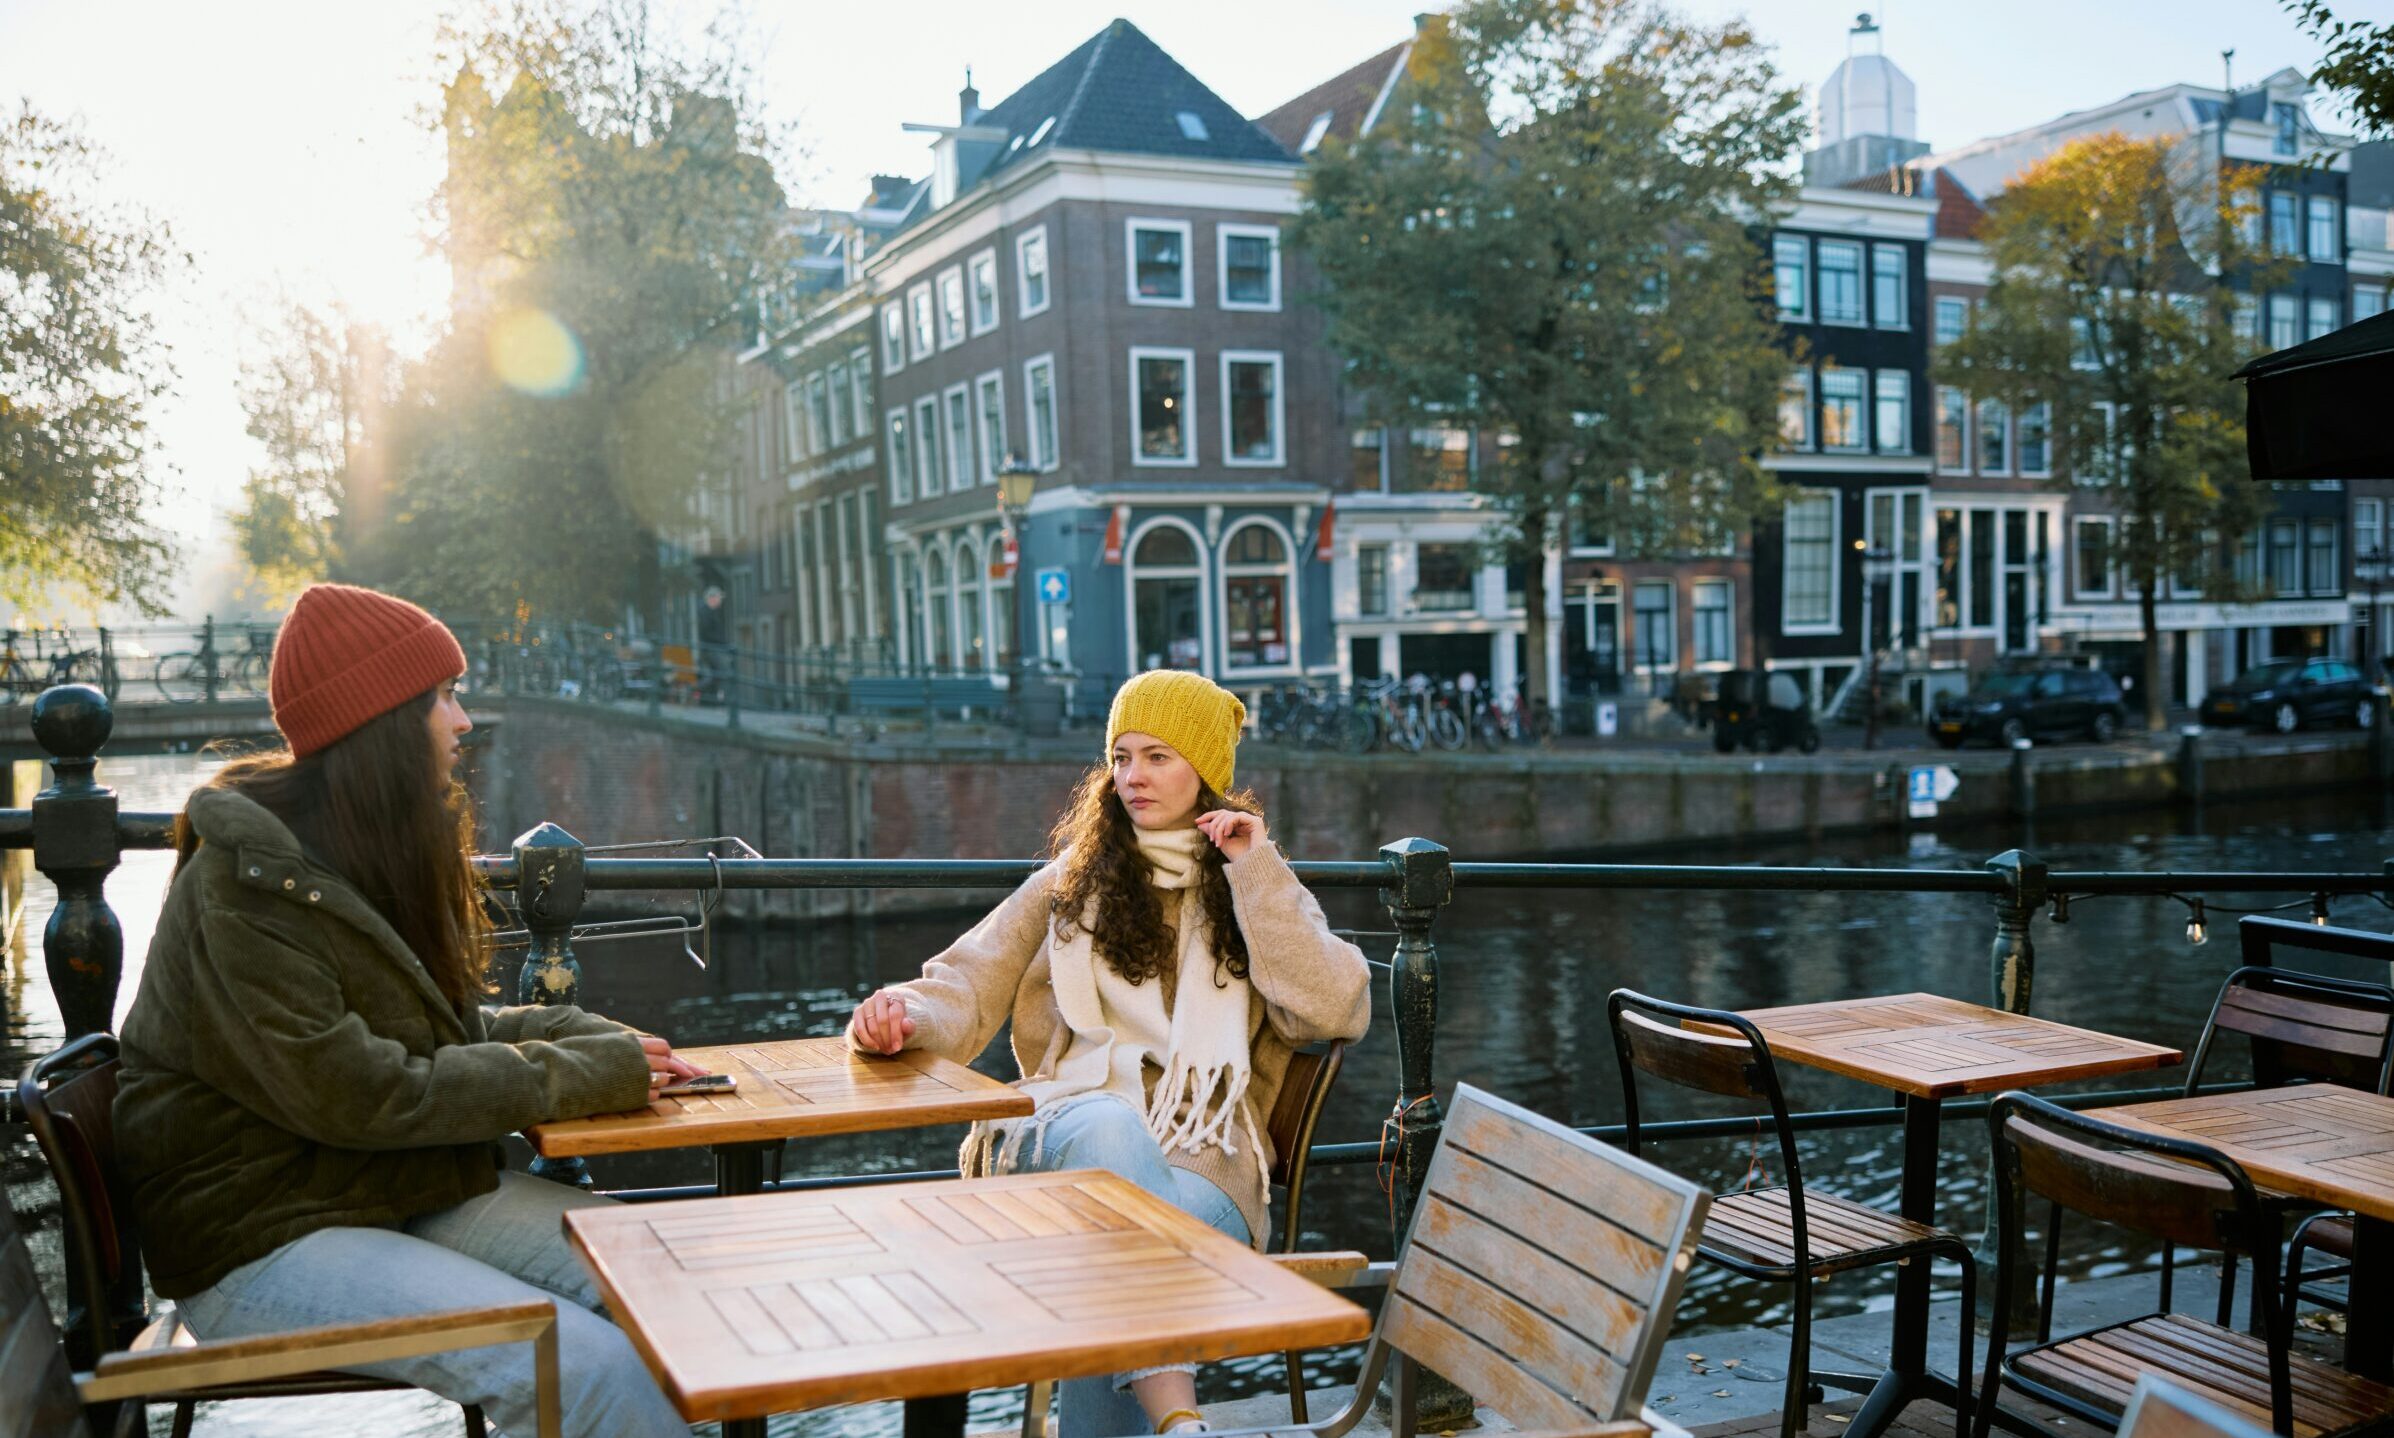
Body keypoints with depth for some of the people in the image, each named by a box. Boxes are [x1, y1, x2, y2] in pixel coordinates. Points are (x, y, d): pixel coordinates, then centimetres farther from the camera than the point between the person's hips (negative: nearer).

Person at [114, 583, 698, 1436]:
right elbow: (359, 1097, -22)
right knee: (591, 1368, -26)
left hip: (411, 1191, 8)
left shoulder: (379, 856, 10)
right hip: (265, 1237, -8)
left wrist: (601, 1042, -4)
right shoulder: (244, 888, -18)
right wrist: (581, 1073, -16)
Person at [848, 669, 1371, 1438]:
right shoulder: (1072, 883, 20)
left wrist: (1256, 875, -1)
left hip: (1202, 1163, 0)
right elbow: (969, 987, 11)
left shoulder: (1258, 895, 17)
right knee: (1110, 1122, -38)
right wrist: (907, 1012, -13)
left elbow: (1337, 1012, -1)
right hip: (1065, 1134, 1)